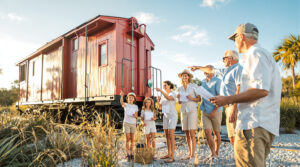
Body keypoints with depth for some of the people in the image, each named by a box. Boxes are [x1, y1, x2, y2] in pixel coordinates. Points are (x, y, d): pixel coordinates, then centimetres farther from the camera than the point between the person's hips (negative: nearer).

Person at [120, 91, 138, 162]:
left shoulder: (136, 106, 5)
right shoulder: (125, 105, -4)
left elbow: (136, 116, 7)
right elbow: (121, 102, -28)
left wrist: (135, 115, -18)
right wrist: (121, 95, -47)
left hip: (133, 124, 3)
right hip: (126, 123, -3)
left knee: (132, 140, 5)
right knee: (128, 139, -6)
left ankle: (131, 154, 16)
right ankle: (128, 155, 1)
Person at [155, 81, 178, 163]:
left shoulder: (173, 93, -9)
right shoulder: (163, 95, 13)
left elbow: (169, 98, -33)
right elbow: (160, 107, 11)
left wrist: (161, 90, -38)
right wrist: (158, 100, -8)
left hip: (173, 116, -8)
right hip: (166, 117, 8)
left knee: (171, 135, -15)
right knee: (167, 136, 8)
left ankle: (172, 157, -14)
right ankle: (168, 154, 18)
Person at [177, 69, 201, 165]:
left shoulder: (194, 86, -5)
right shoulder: (180, 88, 9)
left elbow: (199, 99, -2)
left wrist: (191, 98, -20)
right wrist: (178, 98, -6)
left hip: (192, 110, -5)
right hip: (183, 111, 5)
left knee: (191, 133, -13)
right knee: (186, 133, 8)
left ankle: (192, 156, -10)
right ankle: (190, 153, 21)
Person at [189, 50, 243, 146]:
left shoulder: (238, 69, -7)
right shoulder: (226, 71, 22)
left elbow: (240, 90, -19)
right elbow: (211, 70, 37)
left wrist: (234, 109, -26)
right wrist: (198, 67, 48)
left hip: (235, 106, -9)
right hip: (229, 107, 9)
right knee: (232, 138, 9)